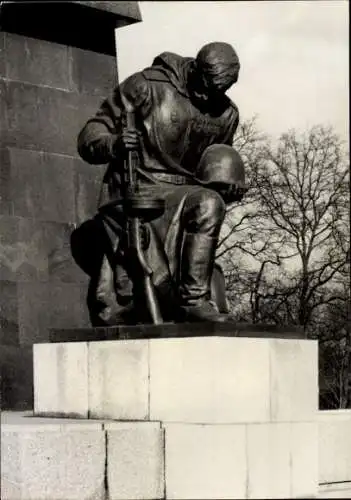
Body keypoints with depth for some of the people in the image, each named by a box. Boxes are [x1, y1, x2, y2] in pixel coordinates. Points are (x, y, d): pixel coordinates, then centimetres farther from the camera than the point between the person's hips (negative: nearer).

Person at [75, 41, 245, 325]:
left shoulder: (226, 115, 10)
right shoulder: (148, 86, -6)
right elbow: (89, 137, -4)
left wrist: (227, 186, 3)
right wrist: (114, 144, -28)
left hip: (181, 195, 3)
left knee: (209, 205, -33)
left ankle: (195, 302, -27)